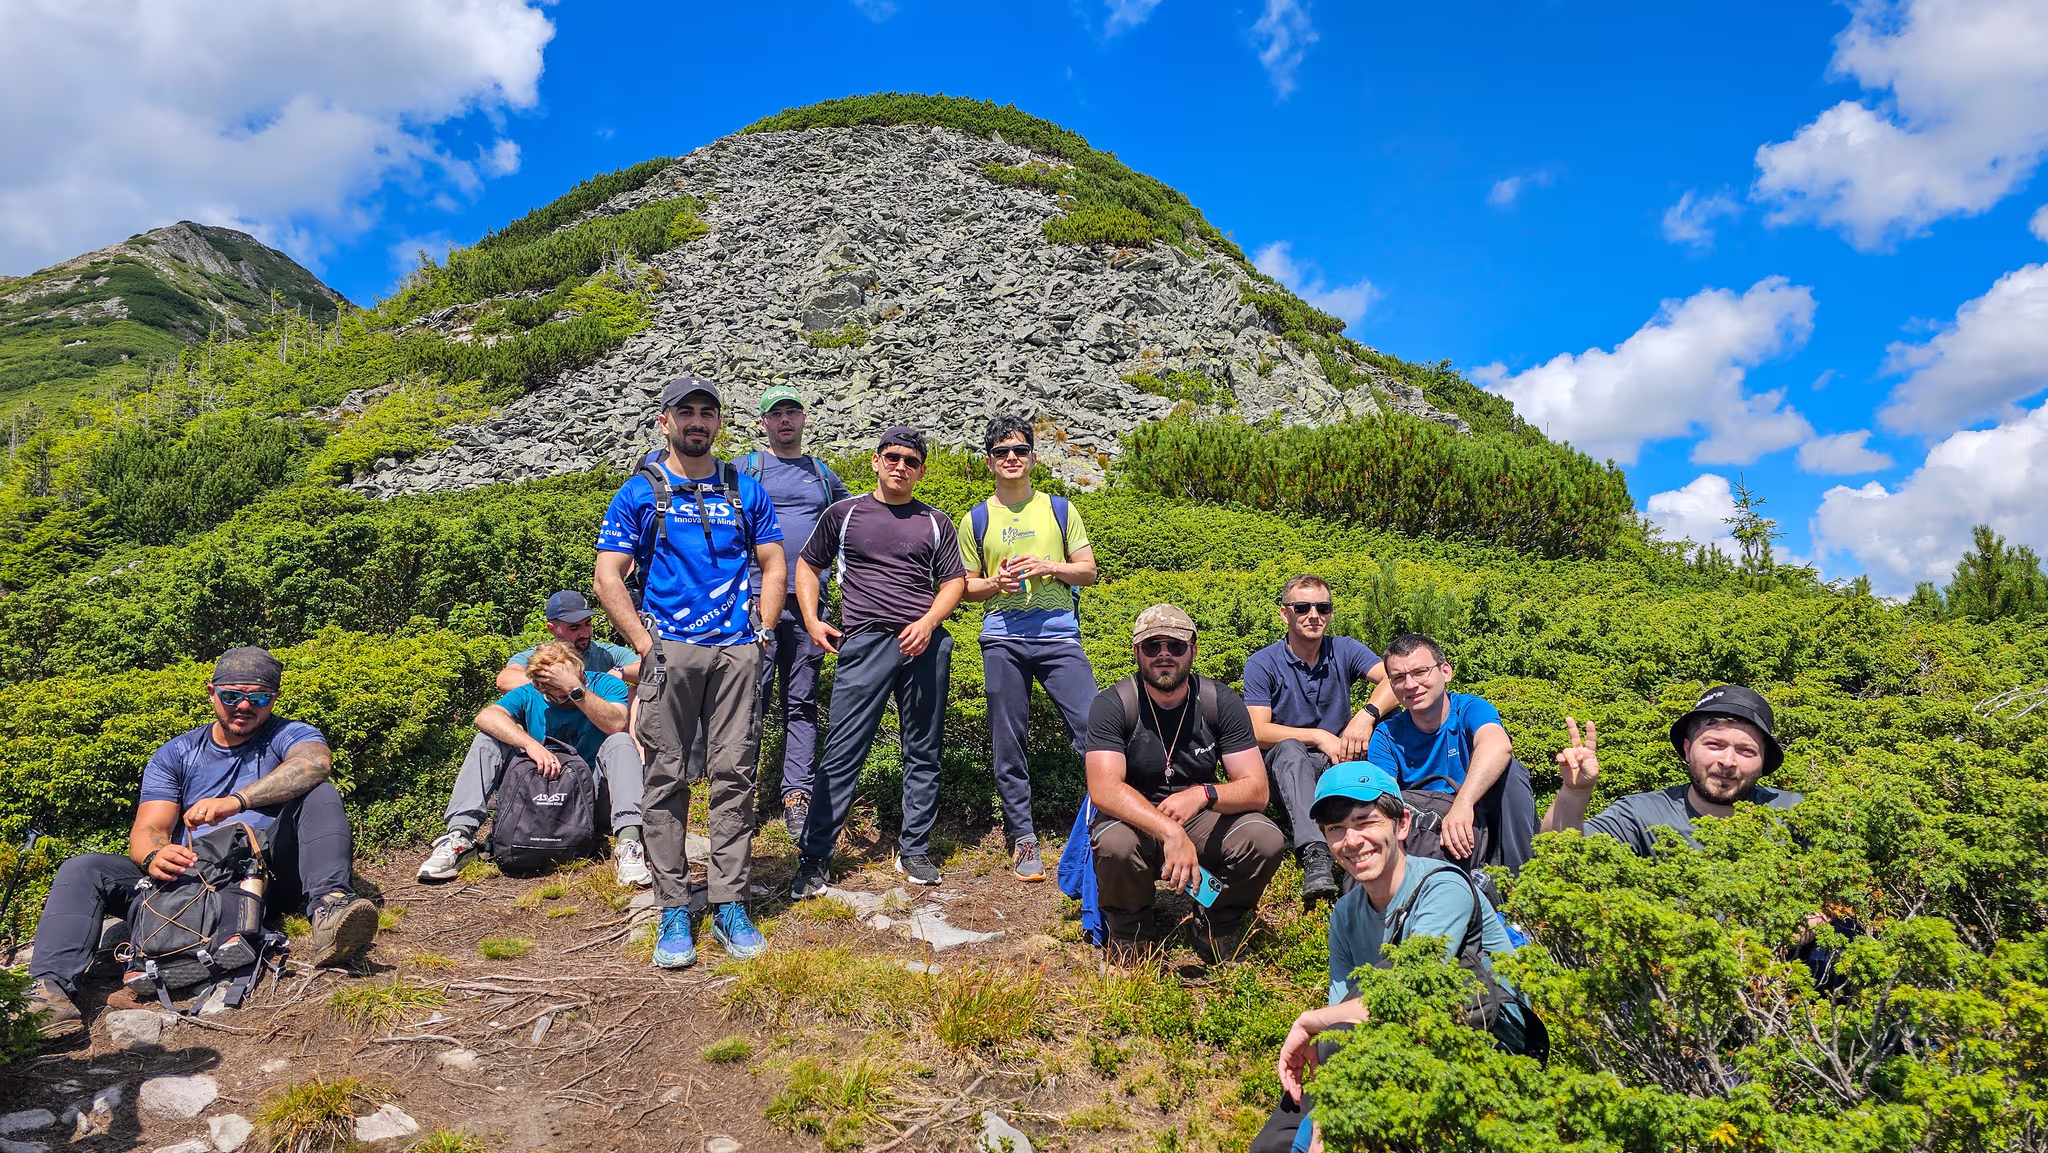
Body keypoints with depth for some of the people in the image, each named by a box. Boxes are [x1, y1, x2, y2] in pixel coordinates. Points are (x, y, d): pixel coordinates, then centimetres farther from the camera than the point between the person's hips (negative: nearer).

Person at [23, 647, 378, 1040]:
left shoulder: (288, 736, 4)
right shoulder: (175, 755, 14)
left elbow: (316, 761, -22)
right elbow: (148, 829, 2)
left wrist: (236, 801, -36)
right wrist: (154, 856, -25)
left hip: (267, 872, -3)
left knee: (320, 795, -25)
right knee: (82, 870, -12)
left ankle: (328, 907, -48)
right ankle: (51, 986, -30)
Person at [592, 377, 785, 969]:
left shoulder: (745, 490, 13)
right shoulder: (639, 492, 6)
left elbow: (773, 566, 16)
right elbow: (608, 578, 2)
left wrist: (760, 635, 5)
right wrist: (645, 644, -6)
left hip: (736, 651, 2)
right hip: (670, 650, -1)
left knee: (734, 775, 1)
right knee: (666, 778, 0)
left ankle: (731, 904, 8)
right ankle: (674, 910, 8)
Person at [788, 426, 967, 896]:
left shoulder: (935, 522, 14)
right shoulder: (844, 513, 12)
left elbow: (954, 581, 11)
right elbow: (808, 565, 18)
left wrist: (928, 623, -6)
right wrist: (811, 620, 4)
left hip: (925, 643, 2)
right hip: (865, 644, -2)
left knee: (923, 752, 7)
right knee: (842, 752, -5)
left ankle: (914, 850, 19)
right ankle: (814, 858, 2)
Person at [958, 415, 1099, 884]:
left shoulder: (1059, 509, 11)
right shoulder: (975, 520, 11)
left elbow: (1088, 571, 11)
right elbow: (966, 587, 15)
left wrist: (1049, 567, -7)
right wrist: (996, 583, -6)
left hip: (1059, 634, -1)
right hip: (1002, 639, 1)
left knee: (1093, 730, -10)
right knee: (1008, 743, 3)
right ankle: (1023, 839, 14)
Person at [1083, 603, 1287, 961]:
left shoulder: (1220, 701, -7)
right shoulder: (1113, 704, -14)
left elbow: (1257, 789, -10)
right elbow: (1103, 788, -27)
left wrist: (1203, 794, -32)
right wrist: (1170, 833, -41)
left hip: (1203, 822, 2)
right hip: (1136, 821, -2)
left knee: (1266, 840, -25)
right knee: (1115, 845, -36)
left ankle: (1218, 927, 5)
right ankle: (1129, 929, -1)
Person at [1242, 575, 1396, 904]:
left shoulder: (1345, 650, 3)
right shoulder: (1262, 664, -4)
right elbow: (1259, 732, -13)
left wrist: (1366, 714, -32)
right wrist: (1319, 737, -20)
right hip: (1290, 768, -2)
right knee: (1289, 750, -37)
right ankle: (1315, 855, -51)